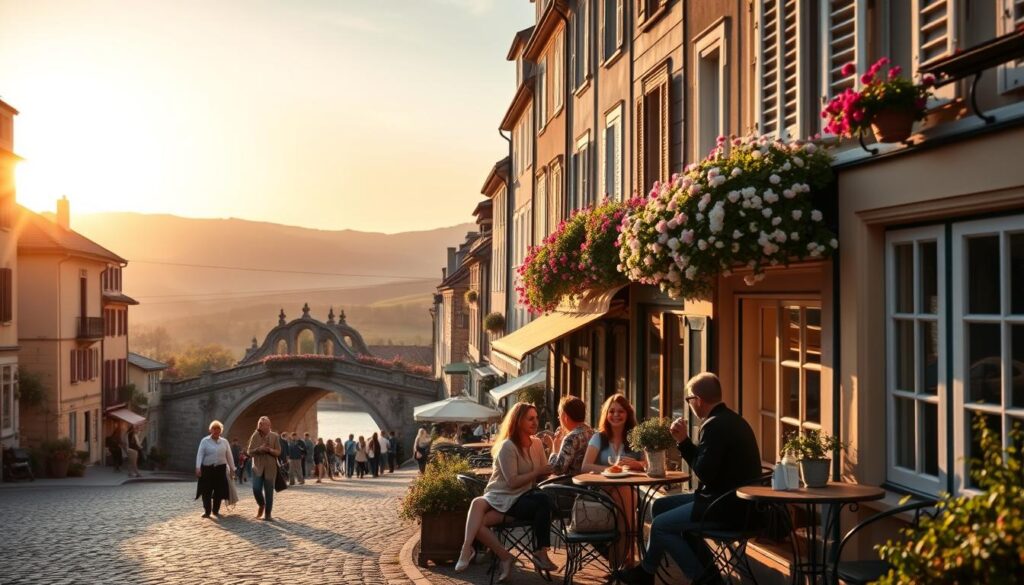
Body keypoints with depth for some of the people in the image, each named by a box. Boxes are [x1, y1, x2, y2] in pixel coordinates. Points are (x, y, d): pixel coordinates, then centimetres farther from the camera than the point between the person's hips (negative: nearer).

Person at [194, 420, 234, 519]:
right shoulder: (205, 441, 1)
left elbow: (229, 456, 12)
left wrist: (232, 468, 10)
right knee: (206, 491, -3)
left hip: (220, 469, 2)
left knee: (219, 491, 4)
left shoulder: (224, 442, 9)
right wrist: (198, 468, -15)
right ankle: (207, 511, 4)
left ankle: (216, 511, 16)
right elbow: (200, 455, -5)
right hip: (207, 469, -2)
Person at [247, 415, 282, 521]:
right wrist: (258, 449, -19)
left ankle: (268, 514, 11)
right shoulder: (254, 436, 1)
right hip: (257, 467, 1)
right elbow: (249, 452, 1)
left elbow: (278, 452, -2)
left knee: (269, 491, 2)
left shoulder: (274, 436, -1)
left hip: (270, 468, -1)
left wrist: (269, 450, -22)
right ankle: (261, 505, 22)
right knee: (256, 489, -9)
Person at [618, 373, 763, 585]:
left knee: (661, 525, -9)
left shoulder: (715, 426, -20)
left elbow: (704, 473, -23)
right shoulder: (729, 419, 13)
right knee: (660, 507, 17)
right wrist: (684, 442, 6)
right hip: (732, 498, 11)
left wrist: (684, 441, -11)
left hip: (728, 507, -11)